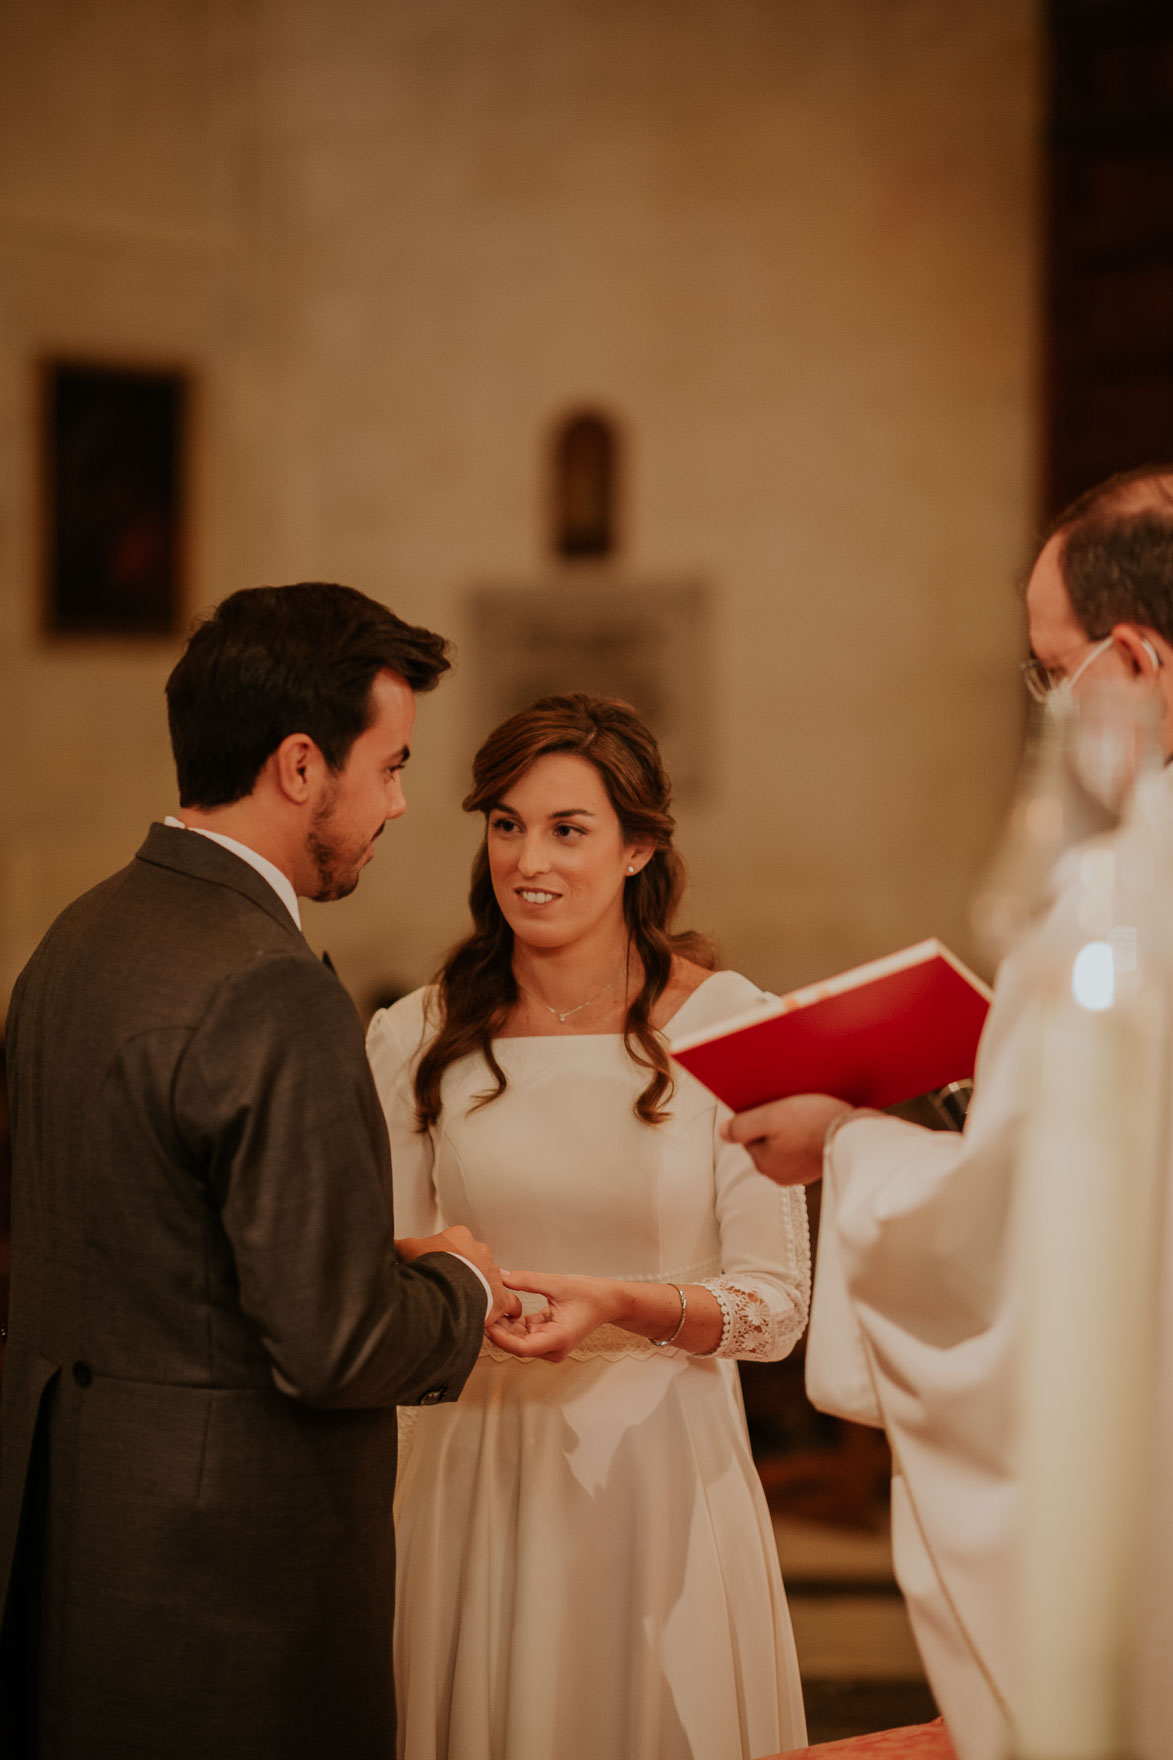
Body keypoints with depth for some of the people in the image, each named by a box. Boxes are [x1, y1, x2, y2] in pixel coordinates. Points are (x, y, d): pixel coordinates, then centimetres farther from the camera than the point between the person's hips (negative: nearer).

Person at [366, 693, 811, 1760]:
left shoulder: (730, 1024, -6)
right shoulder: (418, 1040, 1)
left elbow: (776, 1301, -6)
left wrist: (621, 1303, -21)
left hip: (664, 1470, -2)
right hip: (476, 1471, 2)